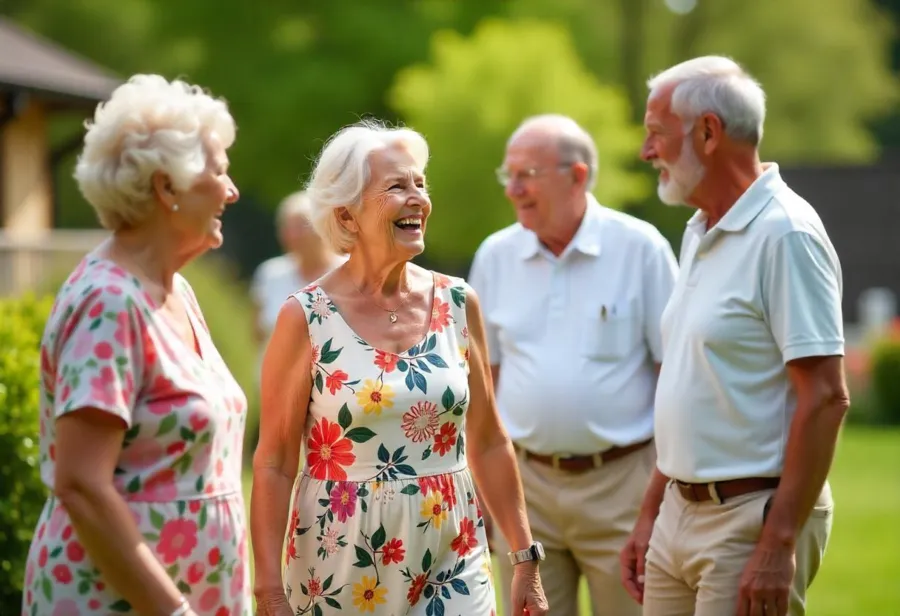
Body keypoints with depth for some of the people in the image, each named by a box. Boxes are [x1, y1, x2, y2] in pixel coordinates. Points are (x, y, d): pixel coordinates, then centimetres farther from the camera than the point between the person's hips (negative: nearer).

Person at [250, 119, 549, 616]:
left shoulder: (458, 305, 4)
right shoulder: (306, 319, -6)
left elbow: (489, 444, 10)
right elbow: (274, 465, -5)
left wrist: (525, 557, 8)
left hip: (452, 564, 3)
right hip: (342, 568, -2)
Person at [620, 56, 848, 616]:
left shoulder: (785, 234, -14)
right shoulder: (699, 233, 14)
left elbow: (826, 397, -19)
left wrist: (780, 543, -22)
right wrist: (649, 516, 18)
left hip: (753, 518, -8)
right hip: (680, 516, 8)